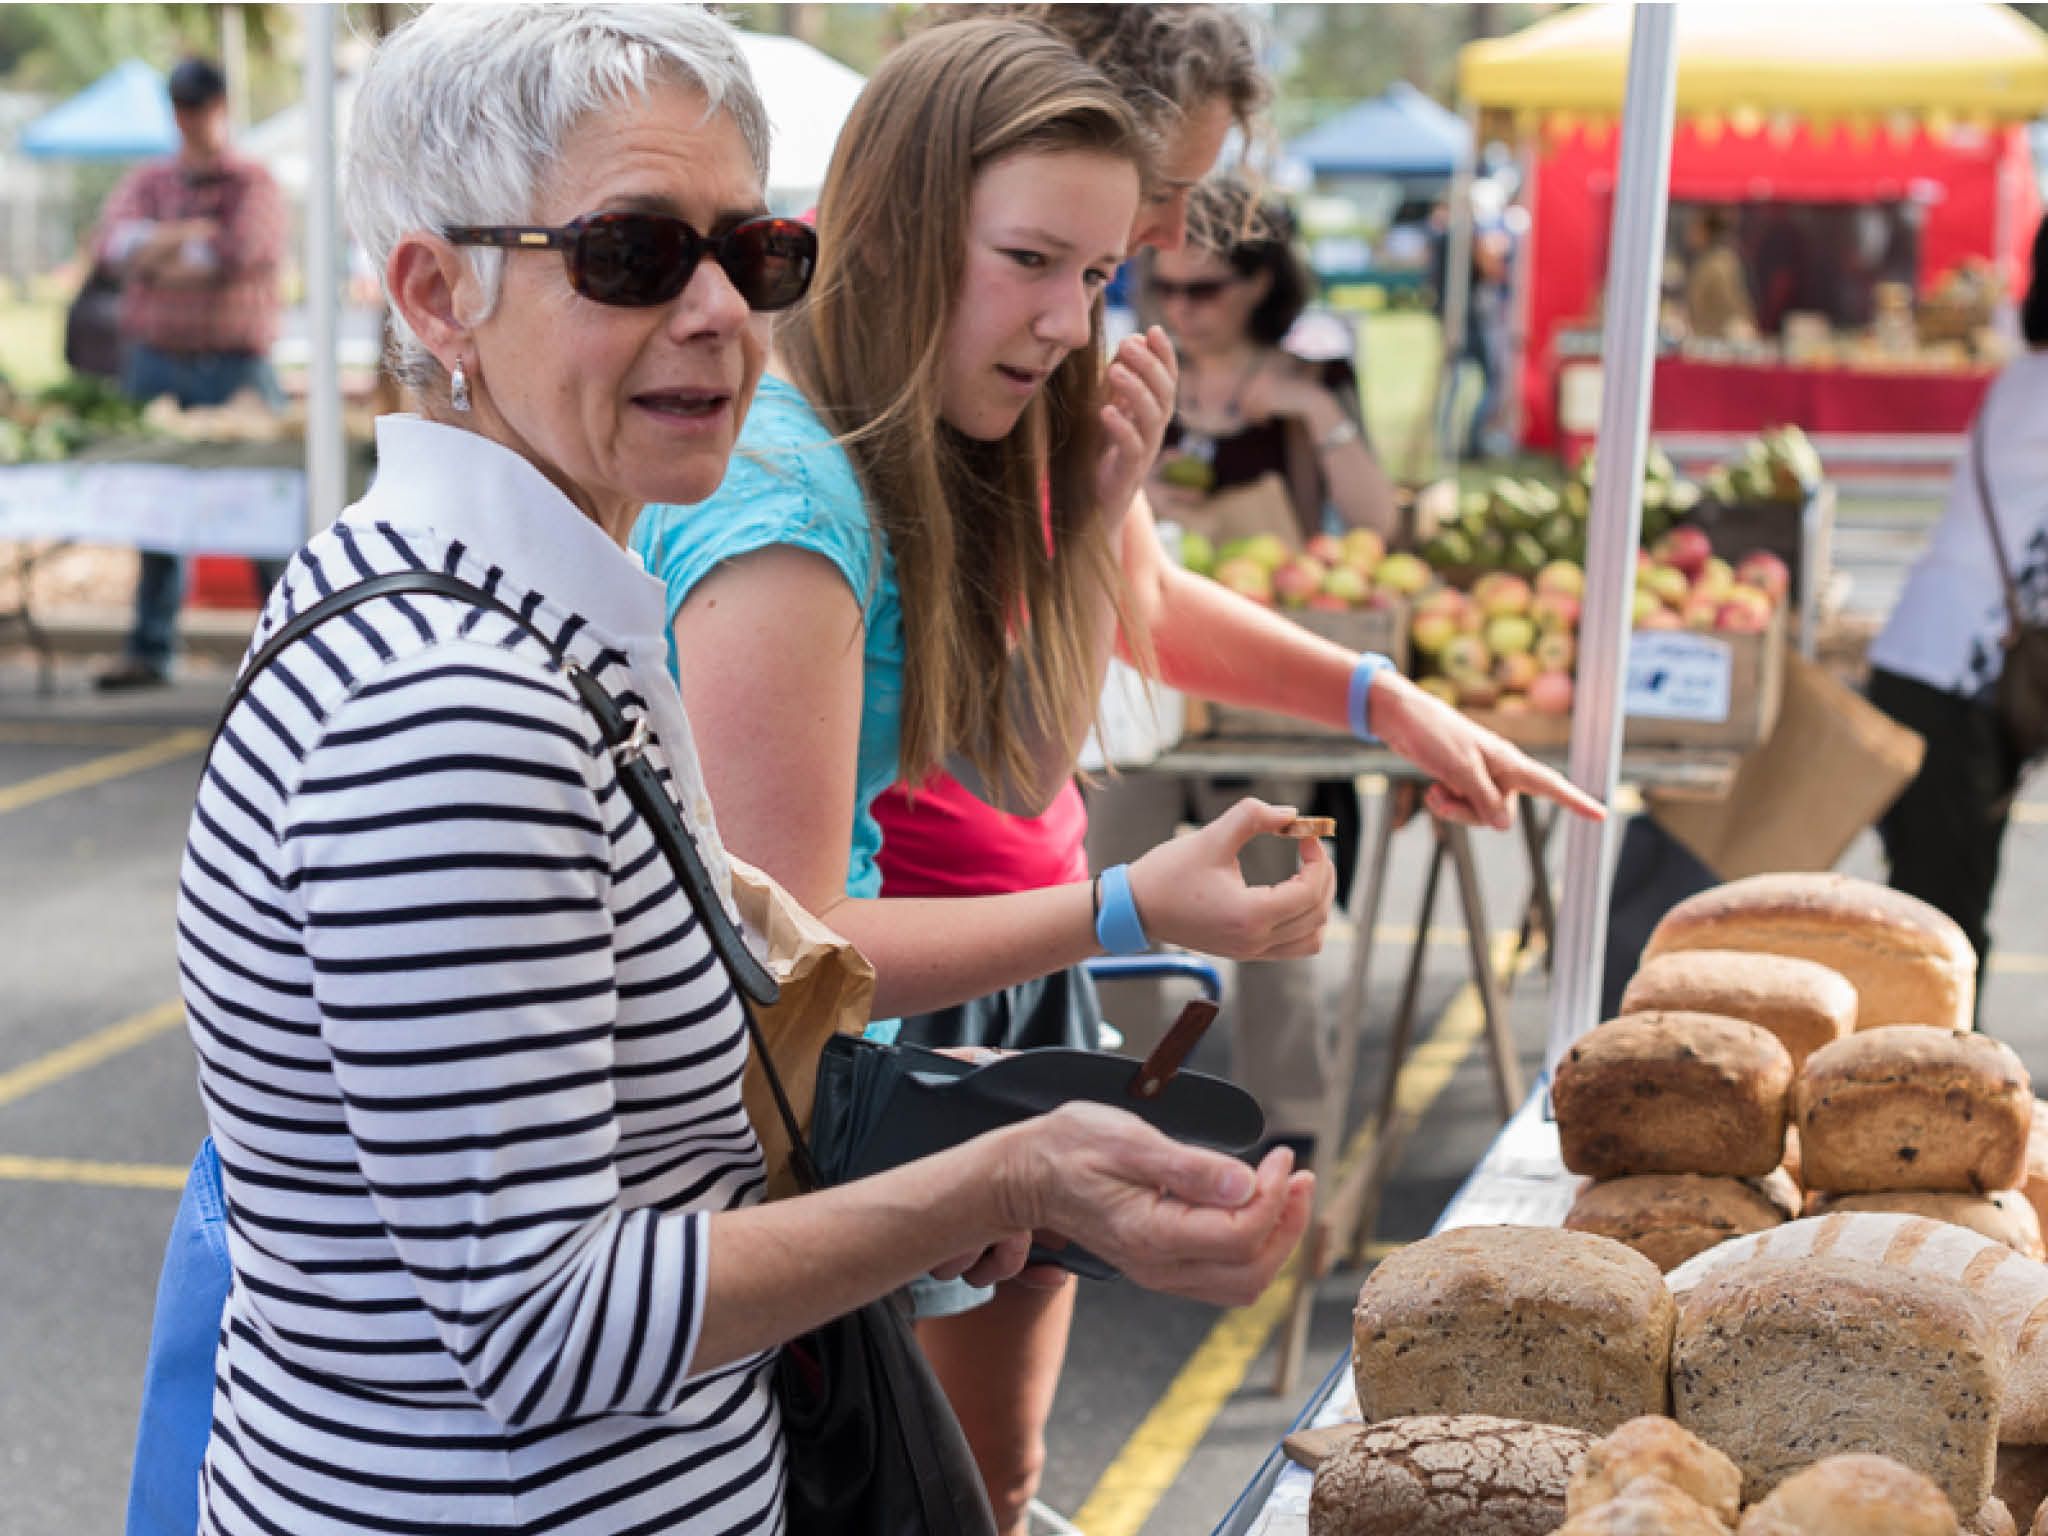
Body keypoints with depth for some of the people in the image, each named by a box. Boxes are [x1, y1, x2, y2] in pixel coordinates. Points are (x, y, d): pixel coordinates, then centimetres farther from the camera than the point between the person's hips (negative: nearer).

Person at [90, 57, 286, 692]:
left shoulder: (255, 185, 3)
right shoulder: (148, 183, 14)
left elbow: (243, 253, -15)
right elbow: (111, 243, -3)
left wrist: (156, 255, -6)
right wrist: (188, 234, -17)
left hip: (237, 370, -3)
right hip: (157, 366, 3)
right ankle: (149, 651, 8)